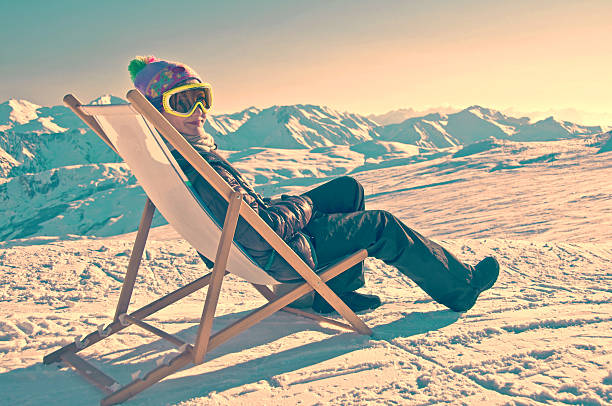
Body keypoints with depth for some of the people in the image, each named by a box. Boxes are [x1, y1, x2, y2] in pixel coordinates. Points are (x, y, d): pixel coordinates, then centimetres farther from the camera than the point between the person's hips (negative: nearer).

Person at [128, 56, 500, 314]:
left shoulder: (170, 154, -1)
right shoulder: (196, 169, -34)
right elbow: (259, 232, -35)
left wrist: (279, 206, 9)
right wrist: (300, 205, -15)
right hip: (285, 256, -10)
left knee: (349, 187, 20)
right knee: (383, 226, 1)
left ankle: (338, 291, 25)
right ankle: (461, 287, 21)